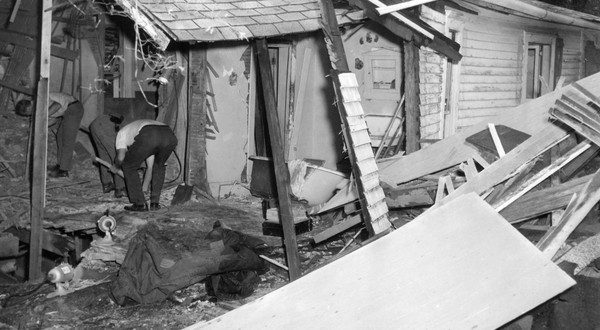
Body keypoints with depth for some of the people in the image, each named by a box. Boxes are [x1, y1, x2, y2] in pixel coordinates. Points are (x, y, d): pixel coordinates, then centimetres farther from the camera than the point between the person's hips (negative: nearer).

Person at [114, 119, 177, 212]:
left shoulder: (122, 132, 34)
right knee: (159, 166, 33)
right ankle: (155, 202, 27)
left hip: (147, 137, -5)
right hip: (170, 137, 5)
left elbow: (121, 157, 16)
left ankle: (140, 204, 18)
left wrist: (116, 166, 40)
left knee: (128, 167, 19)